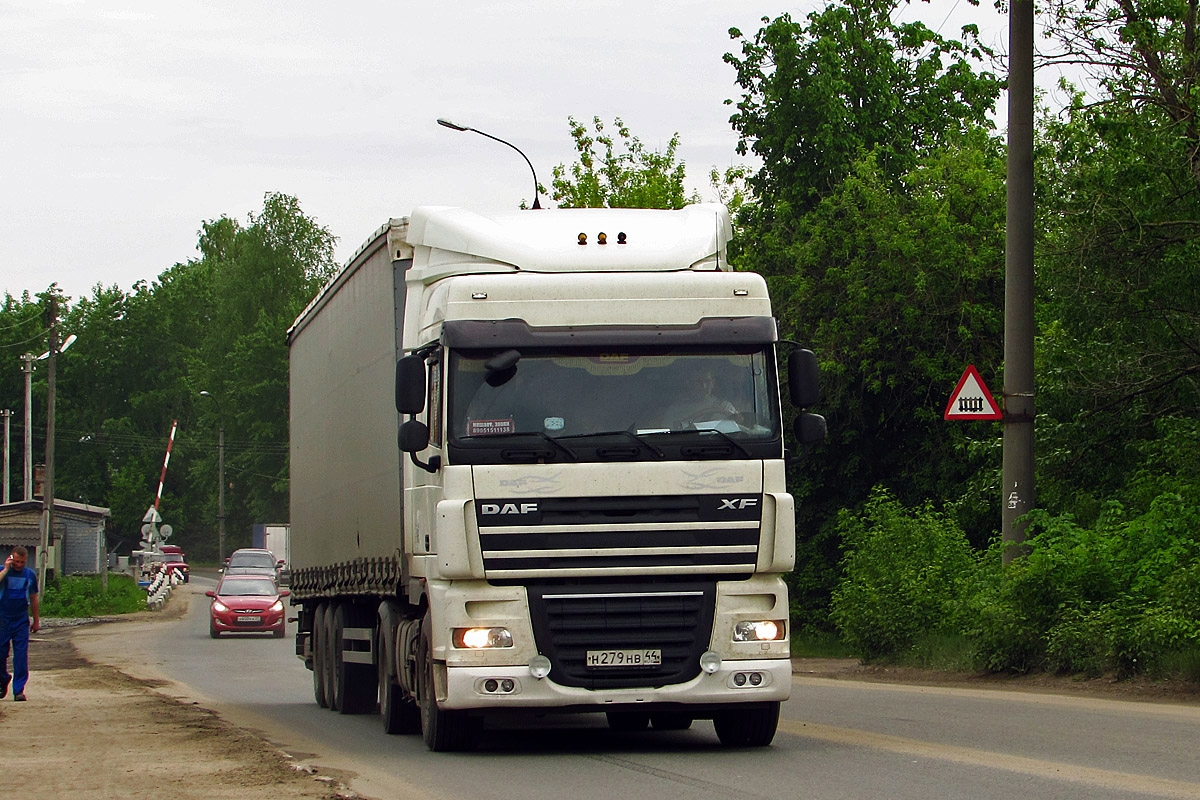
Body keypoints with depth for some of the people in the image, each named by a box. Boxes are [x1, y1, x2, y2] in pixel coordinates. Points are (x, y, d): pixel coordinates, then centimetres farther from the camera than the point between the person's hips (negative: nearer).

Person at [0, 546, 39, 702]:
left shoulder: (30, 575, 7)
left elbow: (33, 599, 16)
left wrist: (36, 621, 16)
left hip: (22, 620, 1)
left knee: (21, 655, -5)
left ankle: (19, 690, -2)